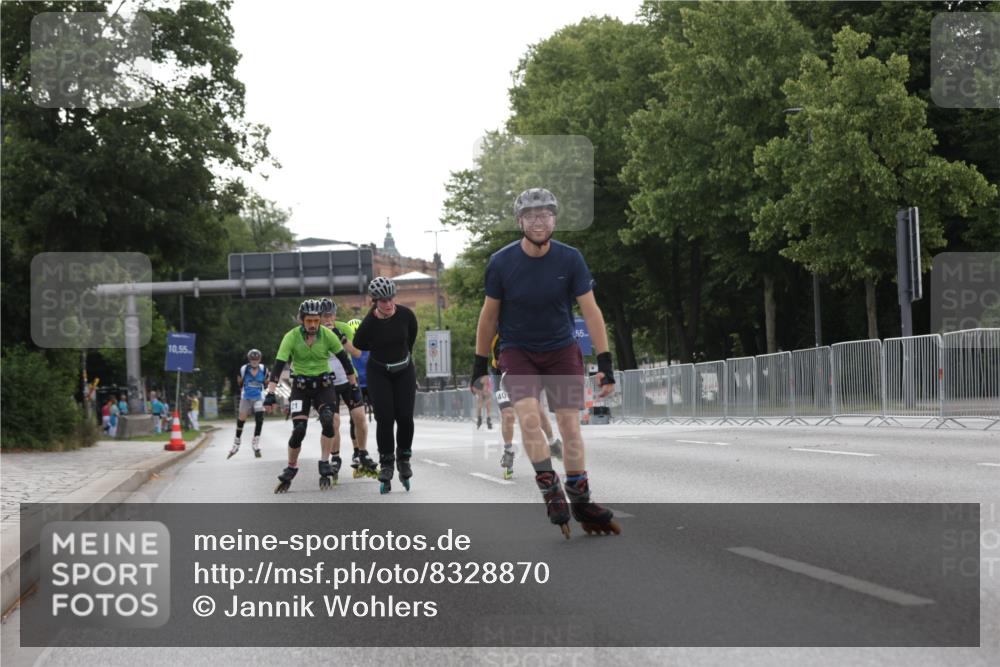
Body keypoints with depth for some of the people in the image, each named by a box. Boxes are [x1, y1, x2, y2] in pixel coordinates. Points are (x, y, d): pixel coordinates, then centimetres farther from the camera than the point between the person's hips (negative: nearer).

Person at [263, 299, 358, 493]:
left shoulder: (327, 335, -10)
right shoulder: (291, 337, -14)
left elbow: (344, 359, 0)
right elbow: (278, 365, -18)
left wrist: (353, 385, 2)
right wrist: (271, 393, -27)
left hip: (324, 385, 1)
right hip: (301, 387, -1)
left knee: (328, 421, -24)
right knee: (299, 430, -14)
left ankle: (324, 465, -12)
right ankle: (290, 470, 6)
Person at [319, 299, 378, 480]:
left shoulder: (343, 328, -7)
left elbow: (357, 352, -16)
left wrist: (341, 337, -29)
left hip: (349, 379, 2)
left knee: (359, 417, -6)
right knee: (334, 422, -10)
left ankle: (361, 456, 11)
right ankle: (335, 460, 6)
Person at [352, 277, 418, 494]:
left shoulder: (405, 315, -16)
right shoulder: (369, 322, -22)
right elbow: (359, 344, -3)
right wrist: (383, 349, 3)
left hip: (404, 371, 2)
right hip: (378, 372, -2)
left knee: (405, 418, -5)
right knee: (384, 419, -9)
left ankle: (404, 459, 16)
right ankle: (386, 464, 5)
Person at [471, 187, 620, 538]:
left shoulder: (570, 259, -10)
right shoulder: (501, 262, -11)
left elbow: (591, 311, -8)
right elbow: (489, 314, 0)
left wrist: (605, 364, -13)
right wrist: (480, 365, 3)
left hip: (561, 349, 1)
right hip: (517, 351, -1)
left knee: (569, 423, -5)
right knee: (528, 417, -22)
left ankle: (581, 502, 7)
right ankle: (550, 491, -11)